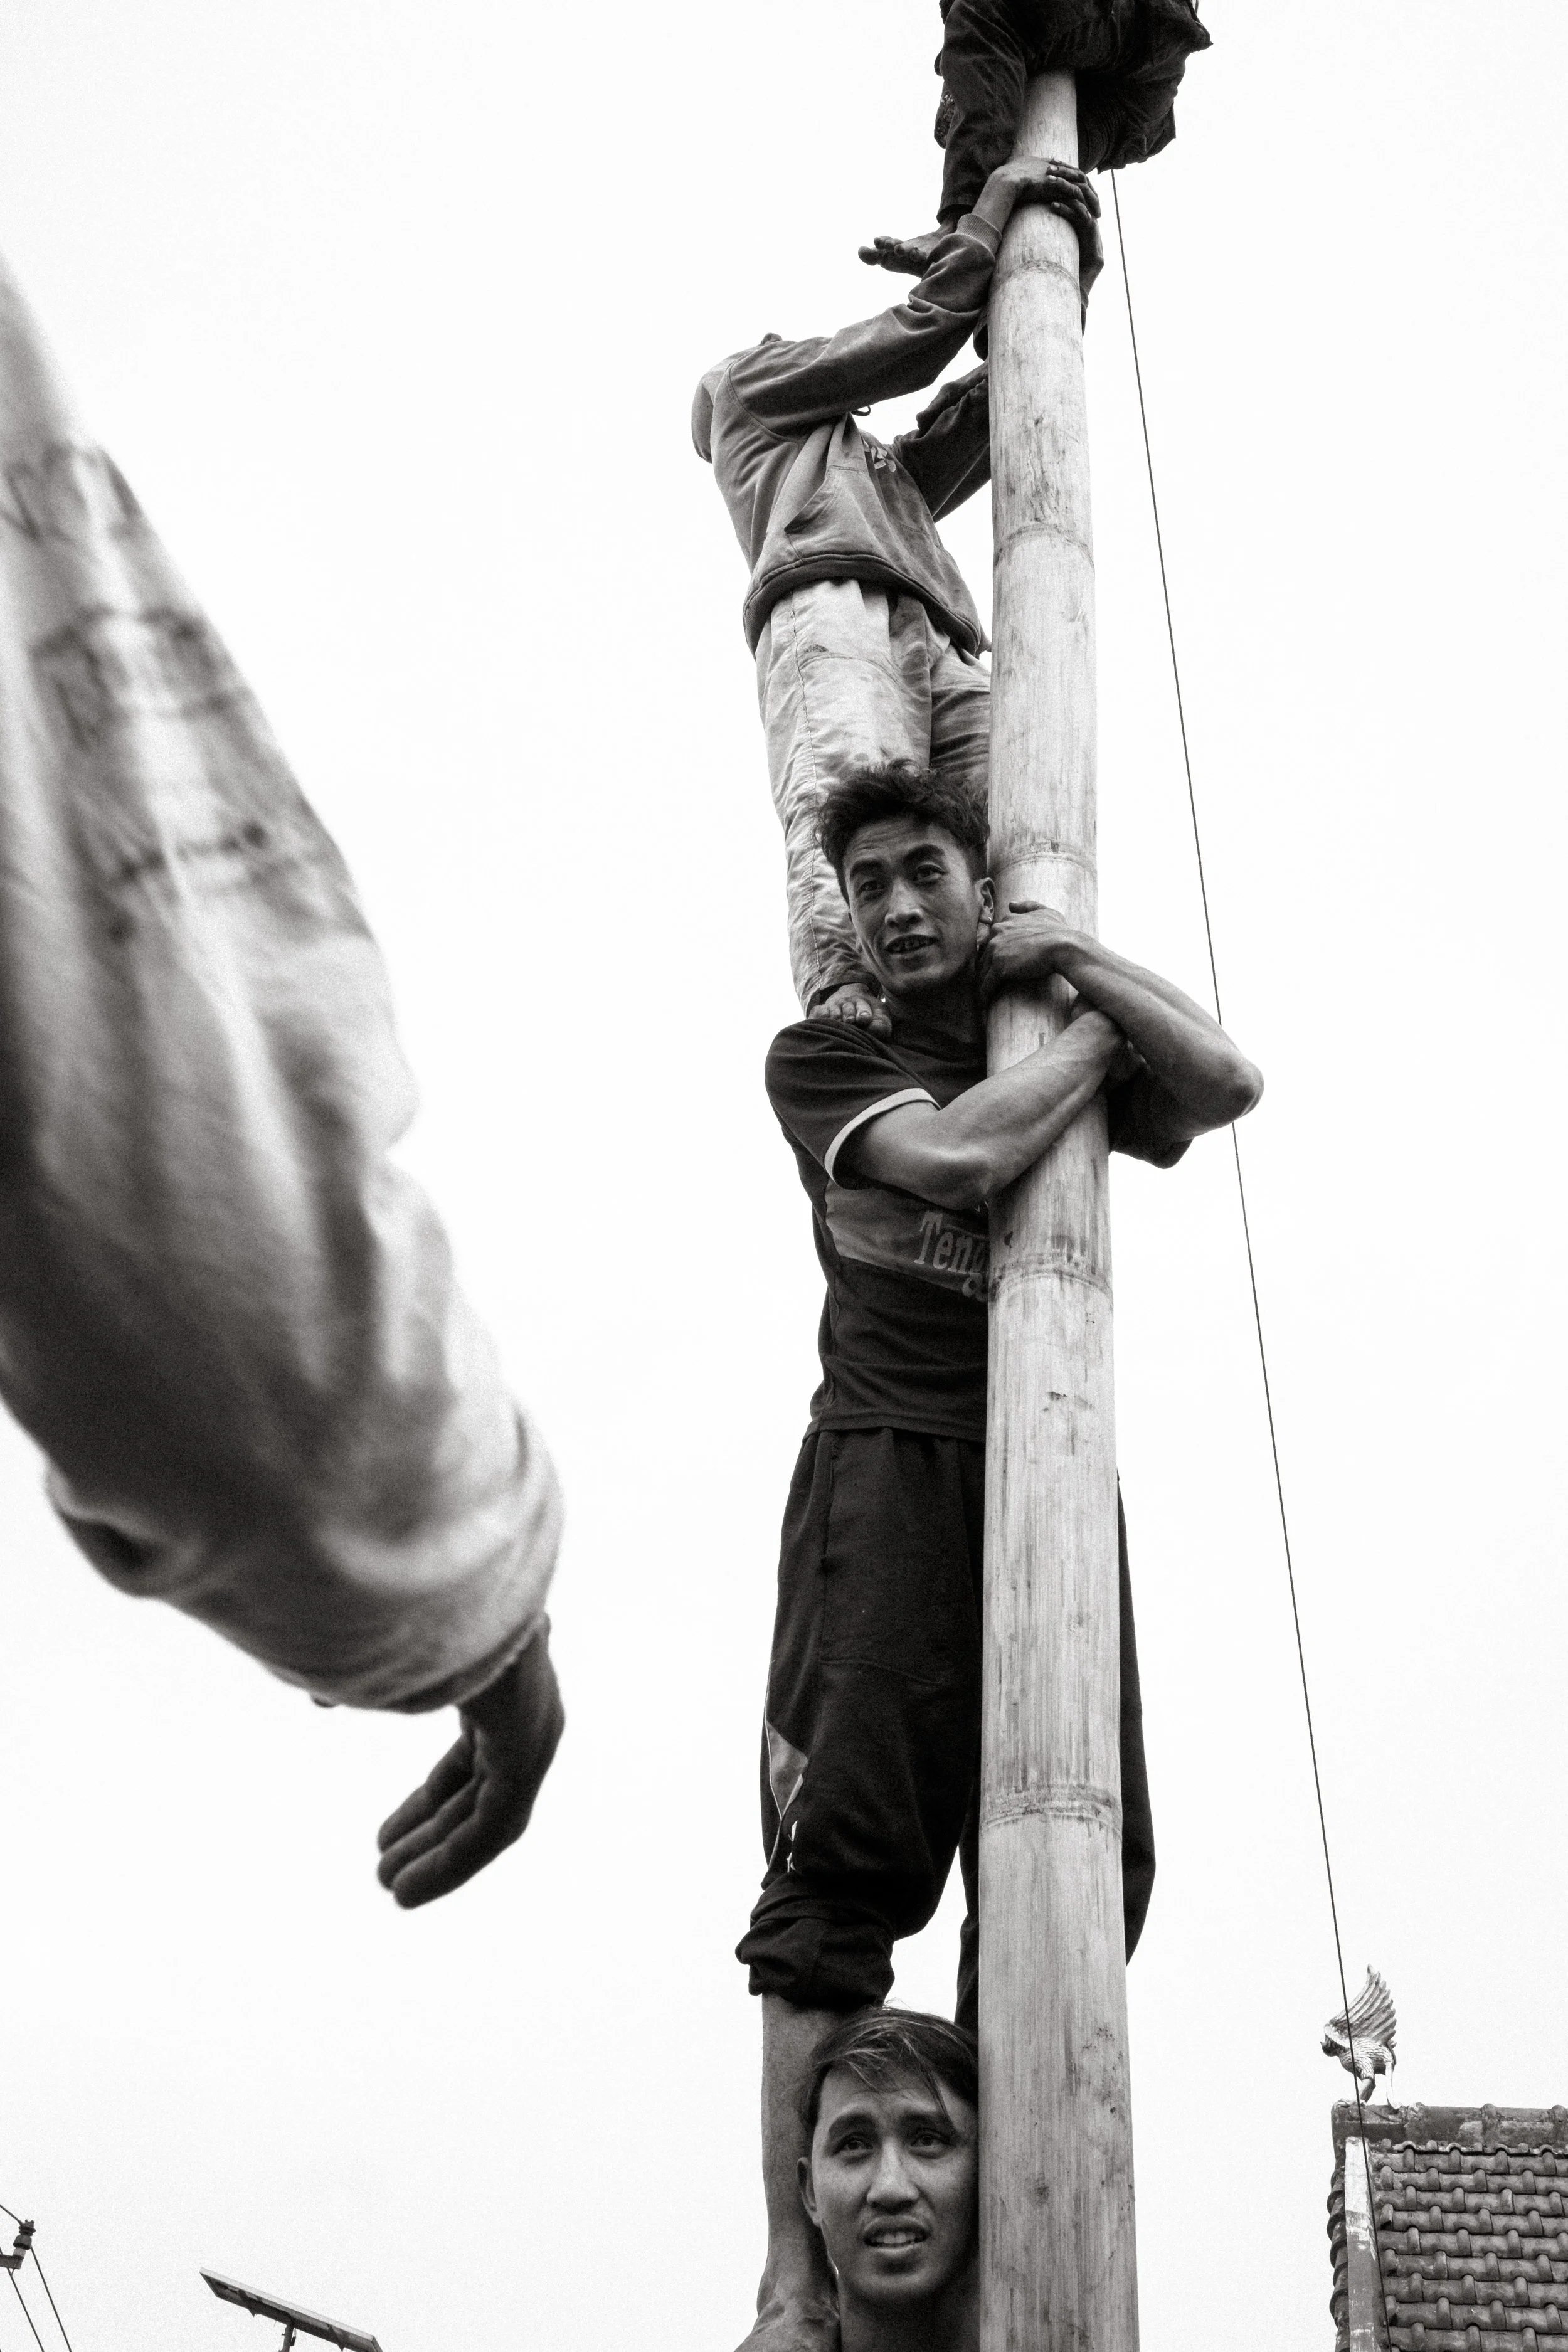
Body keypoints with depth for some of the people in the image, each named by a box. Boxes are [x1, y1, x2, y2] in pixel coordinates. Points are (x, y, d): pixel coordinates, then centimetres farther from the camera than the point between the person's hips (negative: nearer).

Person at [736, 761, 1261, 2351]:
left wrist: (1074, 958, 4)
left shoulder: (1059, 1050, 24)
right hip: (889, 1462, -4)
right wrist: (1093, 1033, 6)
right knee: (845, 1852, -13)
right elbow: (957, 1157, -8)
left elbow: (1229, 1085, 6)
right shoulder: (823, 1058, 12)